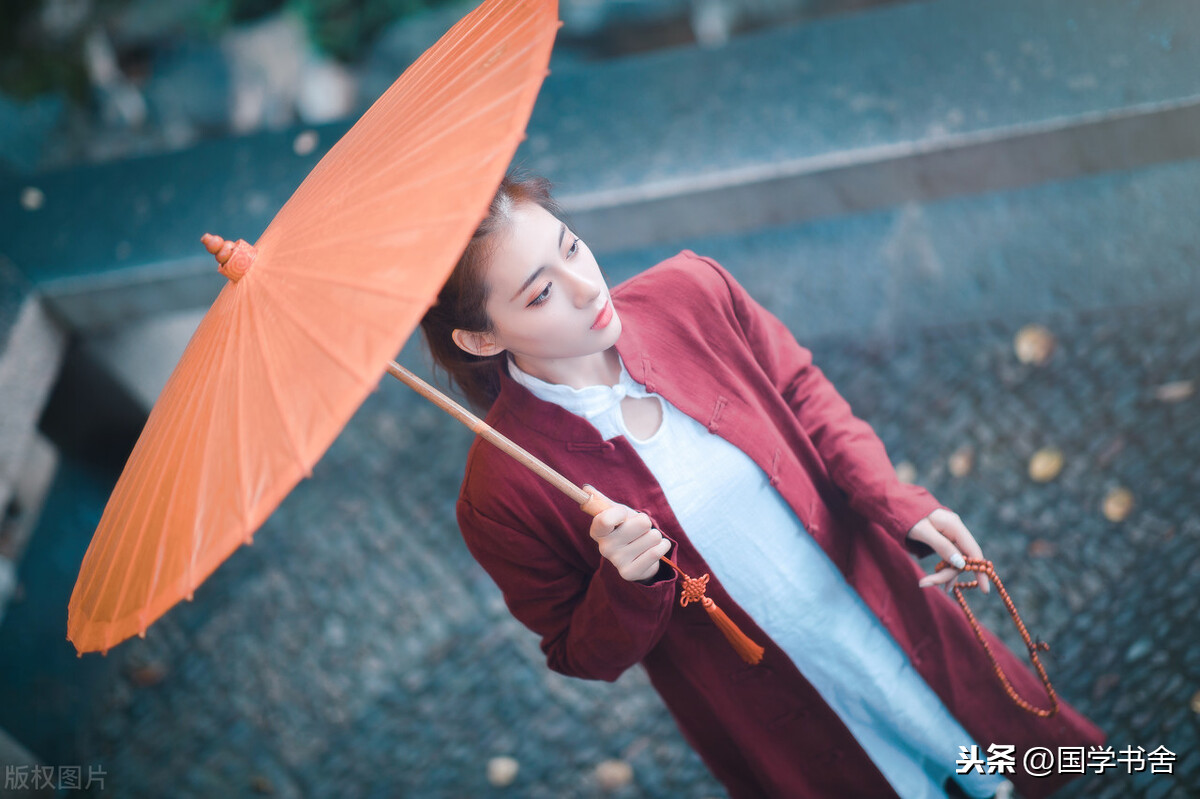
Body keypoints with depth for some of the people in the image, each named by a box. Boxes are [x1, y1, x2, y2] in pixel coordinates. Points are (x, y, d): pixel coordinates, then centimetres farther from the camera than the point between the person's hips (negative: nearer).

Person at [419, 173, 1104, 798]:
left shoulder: (690, 292, -18)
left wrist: (897, 503, -14)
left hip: (887, 620, 4)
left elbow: (804, 395, 0)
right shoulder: (503, 497, -26)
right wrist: (627, 584, -33)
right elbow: (586, 656, -11)